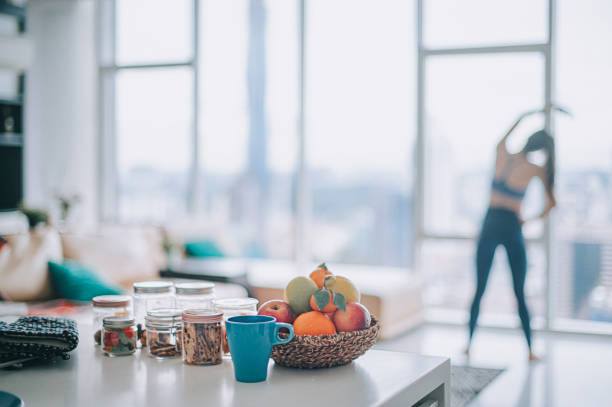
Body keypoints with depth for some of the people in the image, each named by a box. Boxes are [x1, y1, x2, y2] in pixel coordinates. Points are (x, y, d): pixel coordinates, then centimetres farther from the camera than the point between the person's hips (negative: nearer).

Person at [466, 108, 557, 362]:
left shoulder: (503, 154, 1)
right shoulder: (537, 170, -4)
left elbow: (504, 138, 23)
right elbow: (552, 202, -5)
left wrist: (525, 116, 32)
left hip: (491, 226, 2)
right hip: (513, 229, -1)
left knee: (479, 290, 9)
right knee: (520, 294, 6)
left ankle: (469, 343, 13)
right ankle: (530, 350, 8)